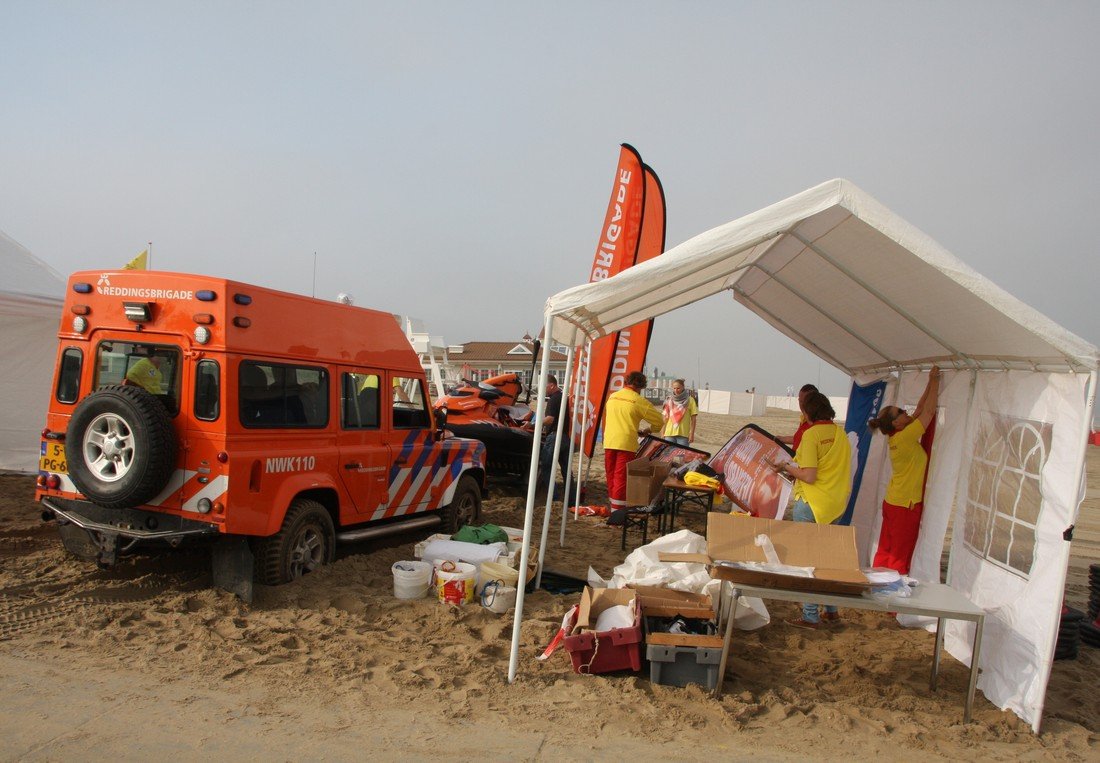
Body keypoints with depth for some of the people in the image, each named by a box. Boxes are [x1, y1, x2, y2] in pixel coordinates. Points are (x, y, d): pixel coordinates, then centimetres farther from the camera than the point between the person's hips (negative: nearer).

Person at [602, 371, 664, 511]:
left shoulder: (612, 397, 10)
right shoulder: (638, 401, -7)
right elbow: (659, 421, -4)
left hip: (609, 442, 5)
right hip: (626, 443, -5)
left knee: (611, 475, 14)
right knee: (622, 477, -1)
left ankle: (612, 504, 24)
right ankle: (617, 509, 0)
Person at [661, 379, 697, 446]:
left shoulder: (690, 400, 1)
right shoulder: (669, 400, 10)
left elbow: (693, 419, 1)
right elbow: (665, 418, 12)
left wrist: (692, 434, -5)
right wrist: (662, 433, 8)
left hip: (683, 434, -3)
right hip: (669, 433, 3)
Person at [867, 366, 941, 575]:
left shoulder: (898, 437, 4)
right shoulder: (905, 437, -19)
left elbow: (920, 410, 13)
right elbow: (929, 411, -15)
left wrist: (930, 384, 12)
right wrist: (934, 382, -7)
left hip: (892, 502, 8)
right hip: (906, 505, -8)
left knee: (885, 551, 12)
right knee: (900, 557, 1)